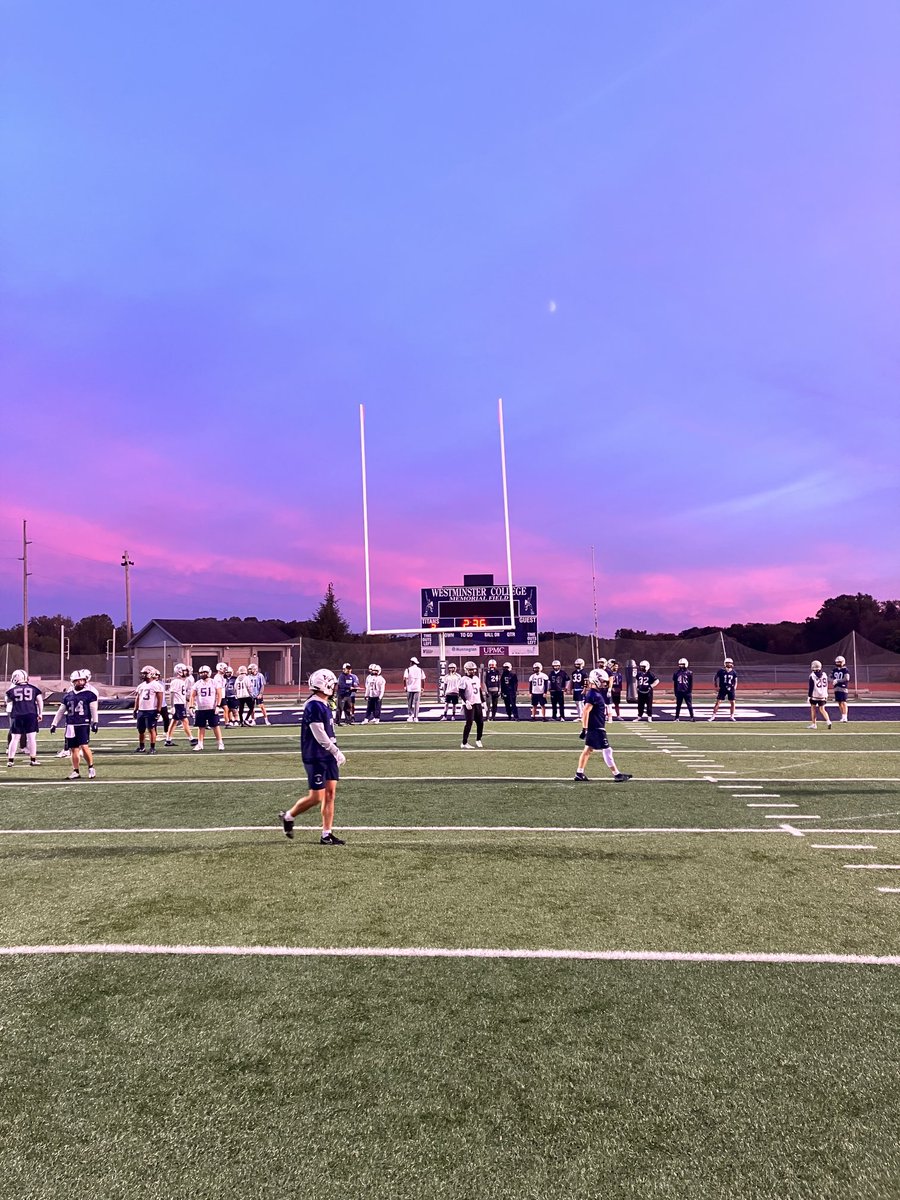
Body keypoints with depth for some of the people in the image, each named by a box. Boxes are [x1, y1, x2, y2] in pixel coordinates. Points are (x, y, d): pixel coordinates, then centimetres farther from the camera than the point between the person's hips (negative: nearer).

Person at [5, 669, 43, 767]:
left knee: (15, 738, 7)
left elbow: (8, 701, 21)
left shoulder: (12, 690, 3)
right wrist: (40, 713, 9)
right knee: (31, 738, 1)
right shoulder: (34, 688, 4)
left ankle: (10, 760, 9)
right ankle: (33, 759, 3)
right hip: (31, 714, 0)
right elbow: (40, 701, 2)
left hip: (17, 715, 1)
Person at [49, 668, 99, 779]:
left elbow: (94, 709, -7)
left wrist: (95, 722, -14)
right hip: (71, 725, 5)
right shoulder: (68, 695, 11)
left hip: (84, 724, -5)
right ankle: (76, 771, 16)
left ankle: (91, 768, 3)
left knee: (84, 746, -13)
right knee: (74, 749, 8)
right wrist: (54, 724, 16)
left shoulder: (90, 693, -3)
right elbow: (61, 711, 17)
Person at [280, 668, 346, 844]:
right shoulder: (314, 707, -19)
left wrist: (335, 753, 16)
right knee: (316, 797, -2)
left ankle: (327, 834, 12)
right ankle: (288, 816, 21)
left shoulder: (324, 705, 11)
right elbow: (320, 736, -20)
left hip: (327, 756, 9)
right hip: (315, 757, -9)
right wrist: (337, 752, -14)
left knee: (330, 793, 7)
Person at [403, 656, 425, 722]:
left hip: (410, 688, -2)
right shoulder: (420, 670, 8)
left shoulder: (408, 669, 0)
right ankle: (416, 717, 5)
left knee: (409, 703, 8)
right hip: (418, 689, 2)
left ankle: (411, 715, -3)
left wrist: (405, 686, 0)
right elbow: (423, 680, 7)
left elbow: (405, 679, -9)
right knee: (416, 703, 5)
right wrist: (422, 688, 16)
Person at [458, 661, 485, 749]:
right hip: (469, 704, -7)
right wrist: (466, 702, -26)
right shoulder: (464, 680, -10)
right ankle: (464, 743, -3)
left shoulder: (477, 678, 13)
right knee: (469, 723, -9)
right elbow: (461, 693, -14)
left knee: (480, 722, 8)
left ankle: (478, 740, 25)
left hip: (477, 703, 7)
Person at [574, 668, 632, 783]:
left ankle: (579, 774, 16)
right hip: (596, 729, -10)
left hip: (594, 728, 10)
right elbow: (585, 712, -25)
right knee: (607, 751, -3)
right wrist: (584, 728, -26)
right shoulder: (593, 695, -19)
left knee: (588, 750, 12)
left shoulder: (595, 693, 12)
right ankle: (617, 775, 3)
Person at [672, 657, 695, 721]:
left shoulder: (689, 673, -3)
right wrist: (675, 692, 8)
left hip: (687, 692, -3)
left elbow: (691, 683, -1)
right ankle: (677, 717, 15)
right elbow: (675, 683, 9)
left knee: (689, 705, 1)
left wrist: (690, 691, -7)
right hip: (679, 692, 3)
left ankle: (692, 717, 6)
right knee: (678, 705, 8)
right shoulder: (676, 673, 4)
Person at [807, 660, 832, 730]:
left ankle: (813, 724, 11)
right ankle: (828, 721, -9)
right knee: (822, 709, 9)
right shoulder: (824, 675, 5)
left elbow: (811, 687, -10)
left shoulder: (812, 676, -11)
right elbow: (826, 686, 12)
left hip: (815, 695, -4)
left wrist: (809, 695, -4)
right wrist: (826, 695, 20)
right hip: (823, 695, 4)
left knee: (813, 708, 8)